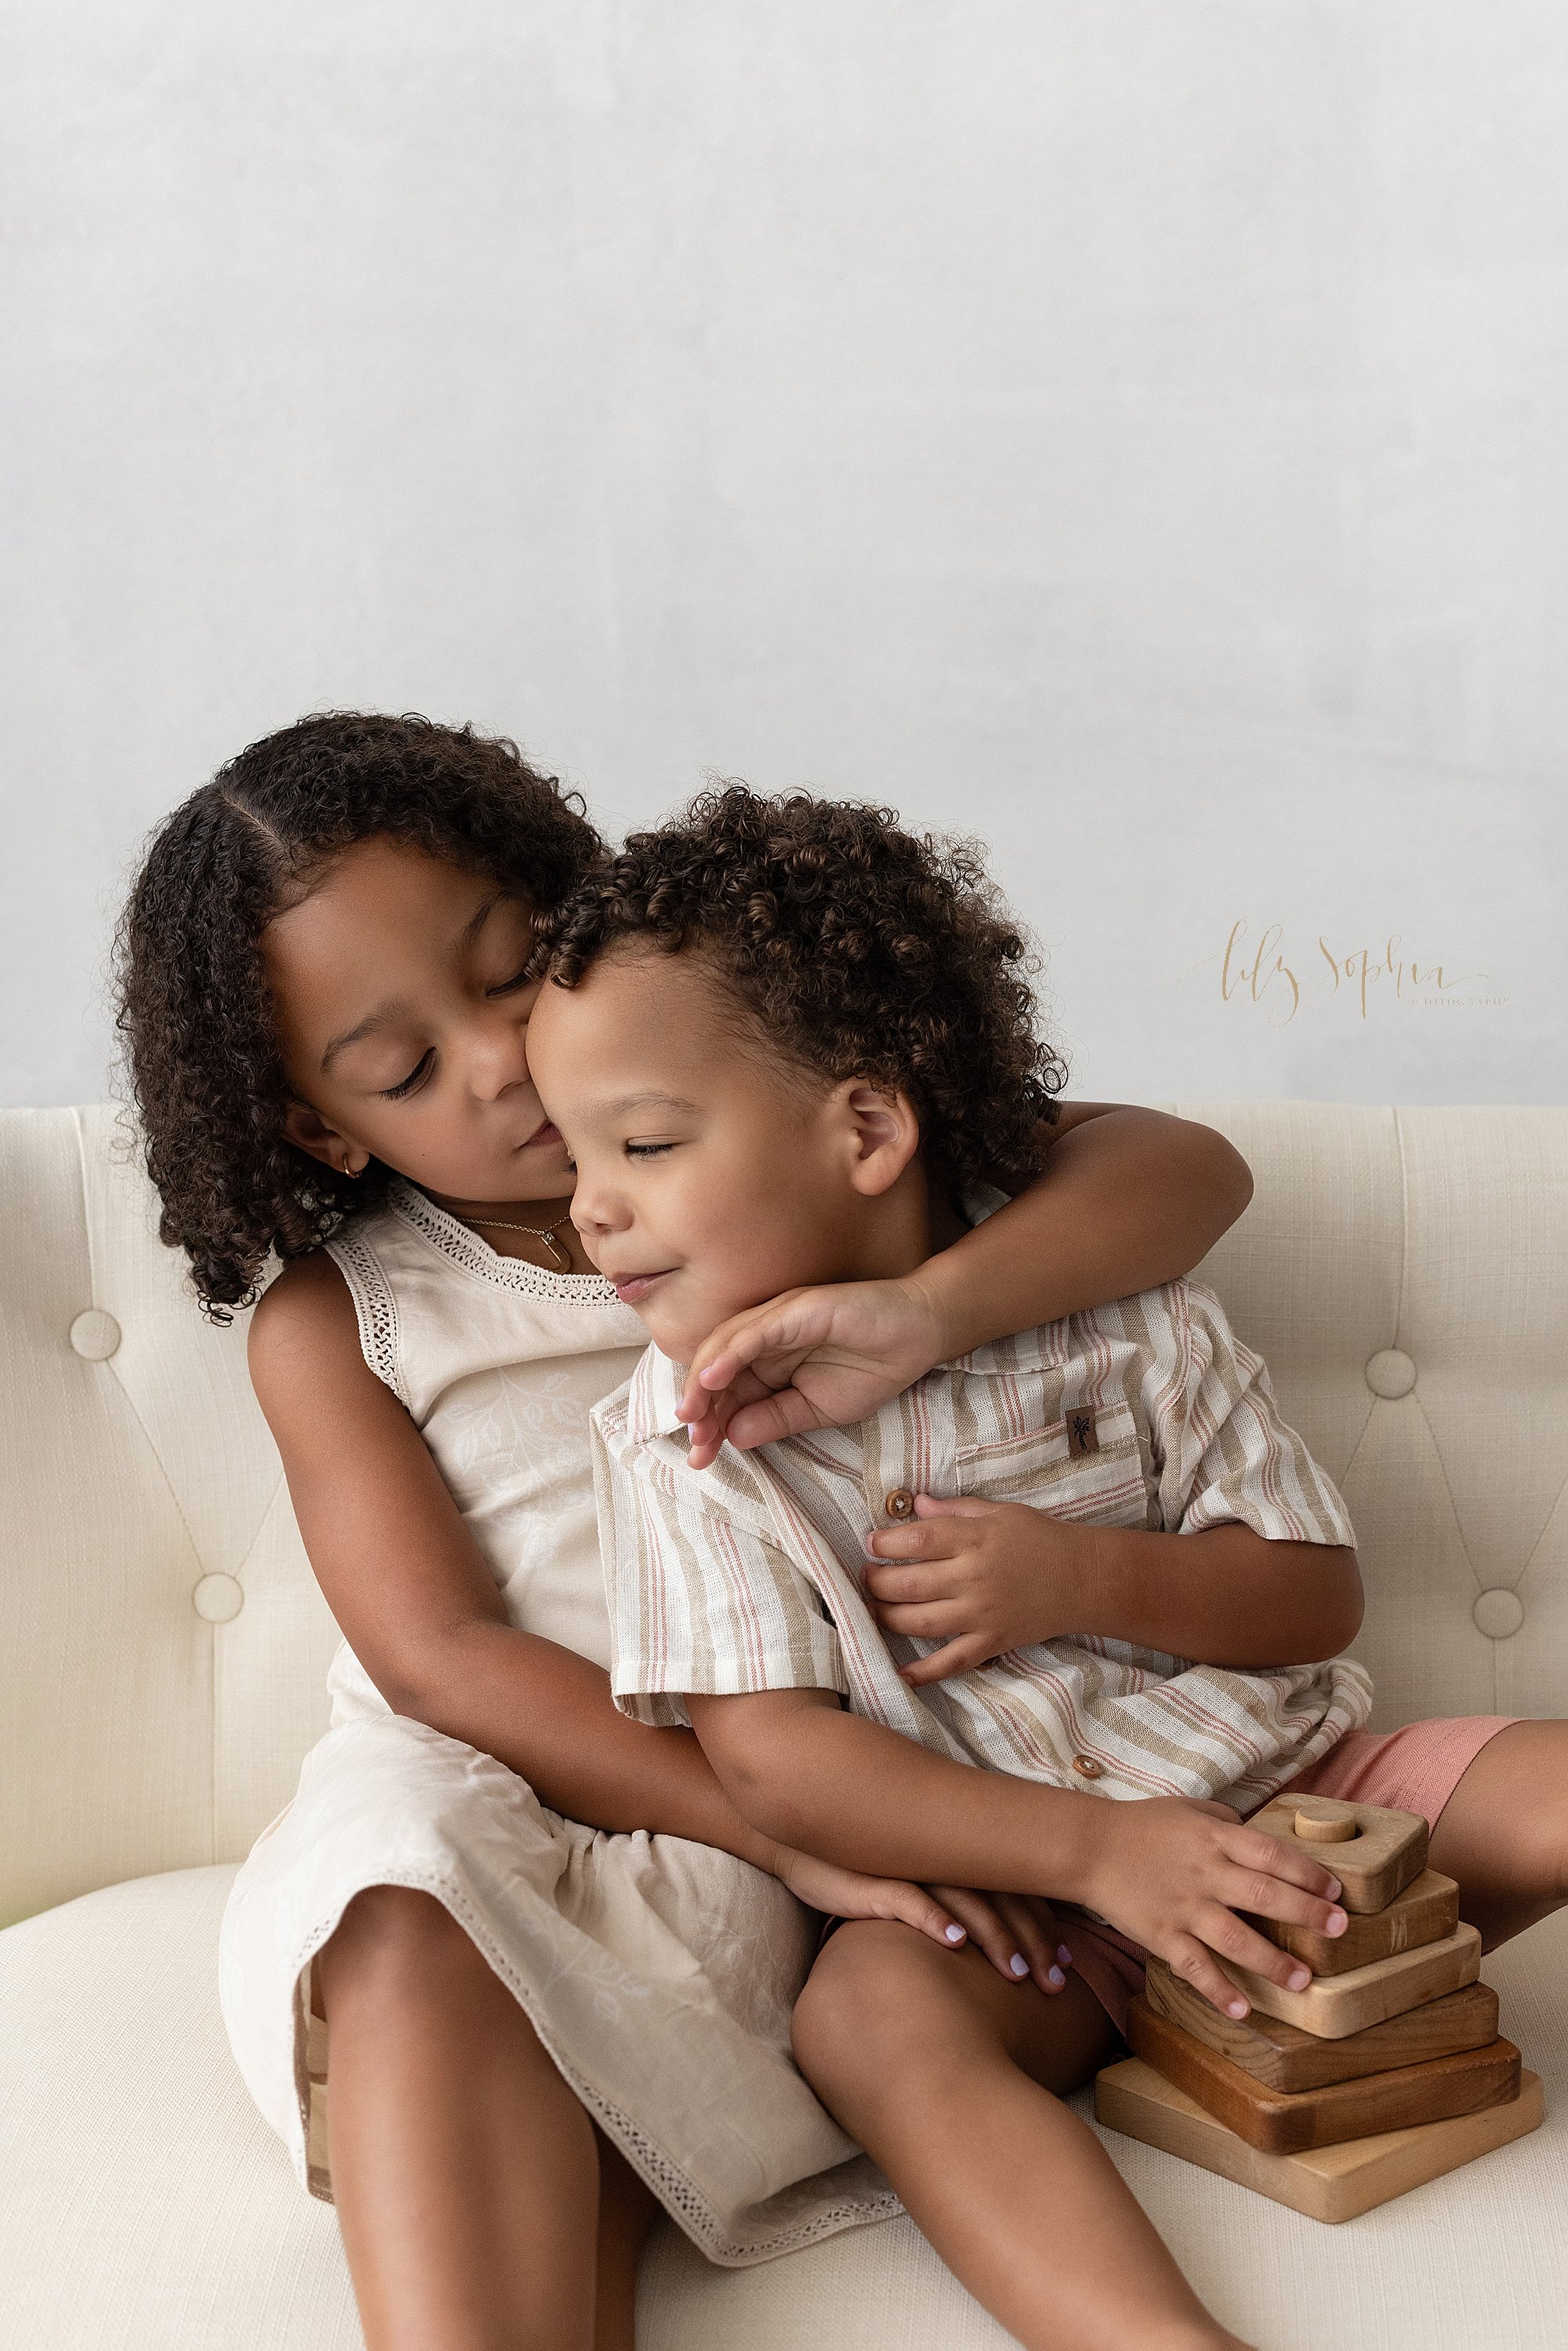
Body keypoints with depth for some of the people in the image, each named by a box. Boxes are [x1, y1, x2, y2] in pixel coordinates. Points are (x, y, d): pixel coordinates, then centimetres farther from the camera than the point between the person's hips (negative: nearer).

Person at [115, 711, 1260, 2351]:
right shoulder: (330, 1321, 7)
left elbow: (1185, 1168, -2)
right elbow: (441, 1659, -6)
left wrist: (927, 1311, -25)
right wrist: (802, 1832, -19)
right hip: (480, 1816, 1)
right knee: (411, 1930, -35)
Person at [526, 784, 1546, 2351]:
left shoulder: (1118, 1318, -2)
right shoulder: (683, 1433, -5)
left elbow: (1319, 1597, 2)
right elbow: (770, 1756, -13)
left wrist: (1081, 1580, -18)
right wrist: (1093, 1849, -24)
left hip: (1286, 1797, 2)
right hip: (1006, 1886, -2)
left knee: (1548, 1780, -17)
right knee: (867, 2006, -33)